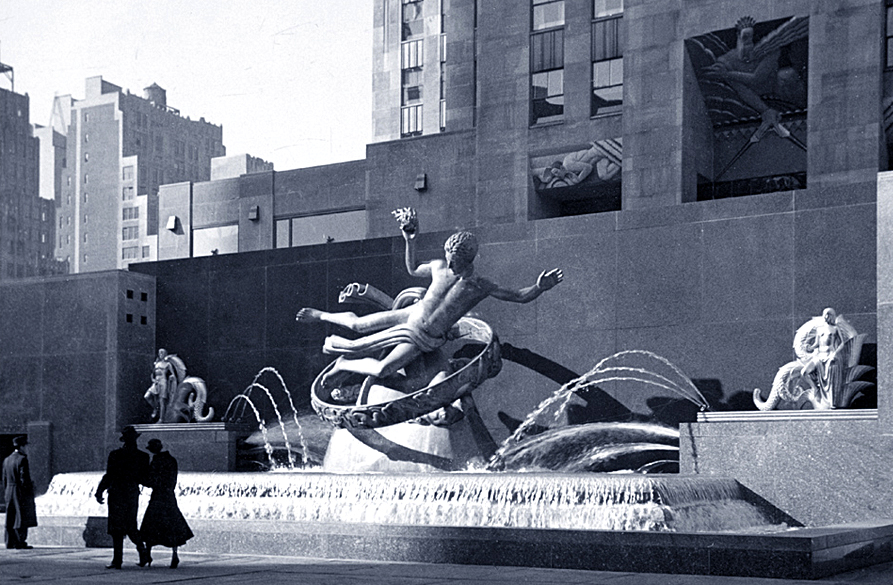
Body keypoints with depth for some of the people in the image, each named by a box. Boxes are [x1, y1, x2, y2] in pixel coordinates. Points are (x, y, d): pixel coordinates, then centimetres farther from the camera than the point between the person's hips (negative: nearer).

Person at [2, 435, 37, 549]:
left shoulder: (6, 460, 11)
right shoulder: (22, 459, -12)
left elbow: (4, 479, 13)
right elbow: (24, 478, -16)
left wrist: (5, 494, 17)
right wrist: (28, 490, -11)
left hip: (10, 492, 7)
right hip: (21, 492, -7)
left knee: (11, 519, 10)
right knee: (22, 518, -4)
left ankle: (10, 542, 12)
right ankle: (20, 542, -5)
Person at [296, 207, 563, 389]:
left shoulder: (481, 287, -16)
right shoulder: (439, 267, -8)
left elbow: (520, 296, -14)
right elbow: (413, 270, 13)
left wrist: (540, 288, -35)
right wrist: (409, 241, 0)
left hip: (424, 339, -3)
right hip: (410, 316, 3)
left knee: (382, 370, -23)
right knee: (357, 325, 2)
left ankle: (345, 363, 6)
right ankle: (323, 316, 36)